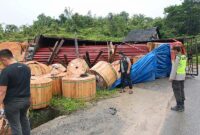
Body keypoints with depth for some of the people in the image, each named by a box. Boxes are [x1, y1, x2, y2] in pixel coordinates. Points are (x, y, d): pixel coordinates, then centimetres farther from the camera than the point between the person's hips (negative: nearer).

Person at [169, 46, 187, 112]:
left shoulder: (177, 57, -19)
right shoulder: (184, 57, 9)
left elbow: (174, 68, -20)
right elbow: (184, 67, 15)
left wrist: (171, 77, -16)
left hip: (176, 76, -9)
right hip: (182, 76, 9)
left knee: (177, 91, 0)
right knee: (181, 90, 13)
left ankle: (179, 107, 6)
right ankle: (182, 106, 21)